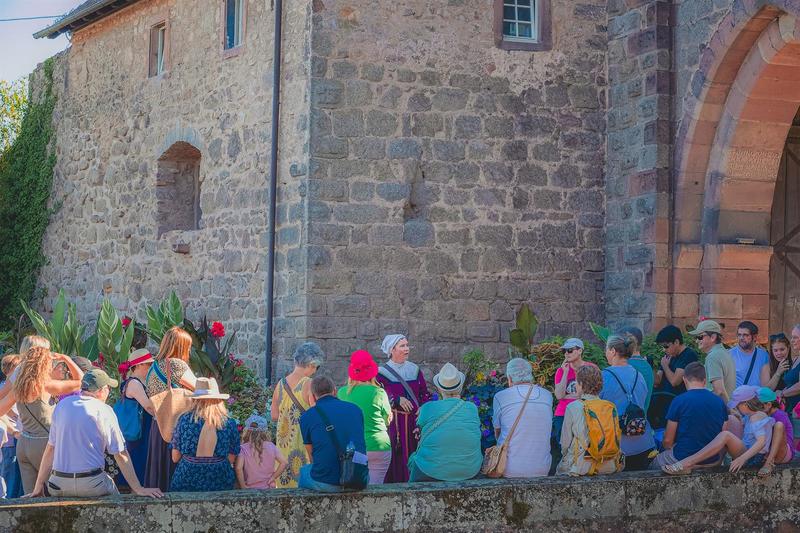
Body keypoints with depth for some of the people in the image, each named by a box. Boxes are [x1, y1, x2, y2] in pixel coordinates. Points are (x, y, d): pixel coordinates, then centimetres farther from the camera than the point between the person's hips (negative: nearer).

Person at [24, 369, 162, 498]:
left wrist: (38, 487, 15)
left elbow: (50, 449, 10)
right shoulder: (105, 411, -3)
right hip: (92, 485, -3)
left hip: (59, 486, 3)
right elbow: (121, 455, -5)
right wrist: (138, 489, -2)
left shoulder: (62, 405, 8)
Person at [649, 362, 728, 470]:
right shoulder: (720, 402, 0)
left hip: (683, 460, -5)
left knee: (654, 464, 20)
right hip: (713, 460, 5)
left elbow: (668, 440, -6)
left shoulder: (679, 401, -12)